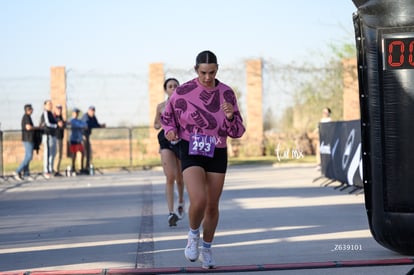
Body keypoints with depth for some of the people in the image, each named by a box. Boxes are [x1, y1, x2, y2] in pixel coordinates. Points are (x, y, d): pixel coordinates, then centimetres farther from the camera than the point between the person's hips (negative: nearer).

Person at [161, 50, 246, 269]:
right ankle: (194, 235, 10)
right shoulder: (182, 92, -10)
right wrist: (170, 130, -13)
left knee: (212, 205, 10)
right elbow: (167, 116, 8)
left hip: (217, 154, 3)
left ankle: (206, 250, 32)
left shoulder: (226, 94, -4)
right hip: (191, 152, -3)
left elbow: (237, 132, -2)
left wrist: (231, 116, -22)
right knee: (198, 201, -22)